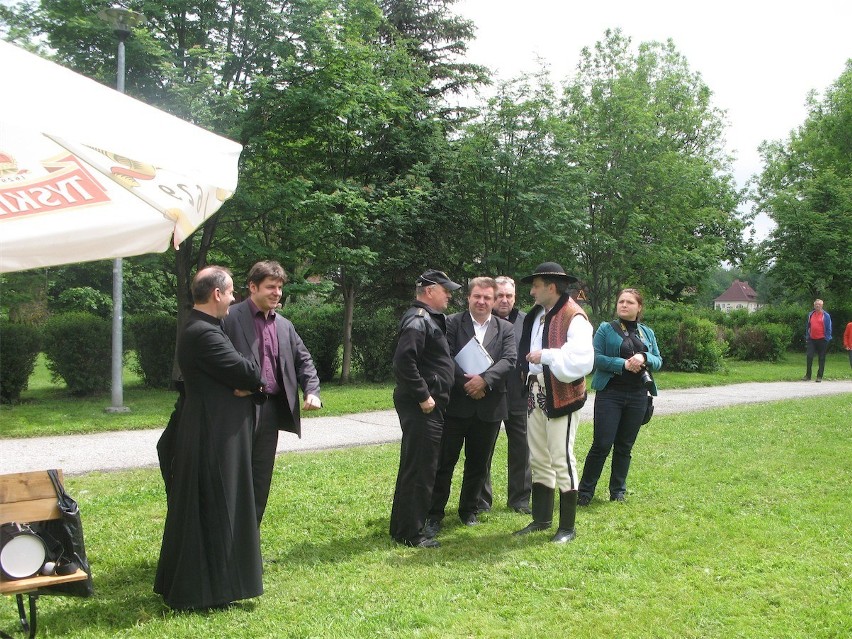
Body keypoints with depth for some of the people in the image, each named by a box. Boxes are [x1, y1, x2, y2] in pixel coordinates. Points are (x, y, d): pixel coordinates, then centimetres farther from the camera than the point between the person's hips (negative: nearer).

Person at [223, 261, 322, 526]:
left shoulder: (284, 325, 14)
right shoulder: (231, 318, -7)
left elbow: (303, 360, 15)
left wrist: (312, 391, -1)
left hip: (271, 410, 6)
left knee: (261, 478, 12)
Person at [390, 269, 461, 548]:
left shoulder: (429, 319, 17)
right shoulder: (418, 321, -16)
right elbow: (403, 361, -27)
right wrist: (423, 396, -22)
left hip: (428, 406, 11)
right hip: (421, 408, -11)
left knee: (414, 467, 18)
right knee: (419, 469, -4)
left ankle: (401, 527, 29)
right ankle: (410, 533, 4)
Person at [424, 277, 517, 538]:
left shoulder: (505, 329, 7)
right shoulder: (452, 323, 0)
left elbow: (509, 360, -6)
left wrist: (484, 380, -19)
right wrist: (467, 382, -17)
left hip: (489, 407, 3)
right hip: (456, 405, -2)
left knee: (478, 464, 13)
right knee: (444, 462, 1)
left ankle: (469, 510, 29)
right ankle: (435, 514, 10)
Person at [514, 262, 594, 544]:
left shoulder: (573, 316, -14)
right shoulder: (536, 315, 13)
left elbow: (582, 359, -25)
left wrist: (546, 356, -24)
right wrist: (527, 369, 9)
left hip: (562, 397, -8)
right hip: (536, 394, 9)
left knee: (562, 460, -2)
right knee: (539, 460, 15)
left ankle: (567, 526, 10)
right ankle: (541, 518, 27)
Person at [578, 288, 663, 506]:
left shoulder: (647, 333, 15)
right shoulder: (606, 329, 2)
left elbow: (658, 361, 12)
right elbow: (595, 357, -7)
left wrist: (644, 358, -10)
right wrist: (622, 364, -18)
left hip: (637, 396, 4)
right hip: (610, 393, -4)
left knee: (625, 446, 9)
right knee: (602, 444, -7)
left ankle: (618, 492, 20)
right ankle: (585, 492, 3)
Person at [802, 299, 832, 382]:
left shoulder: (826, 316, -2)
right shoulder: (810, 315, 9)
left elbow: (828, 328, -1)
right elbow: (807, 326, 15)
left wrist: (827, 338, -7)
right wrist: (807, 338, 9)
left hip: (822, 340, -3)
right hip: (812, 340, 3)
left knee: (821, 359, 4)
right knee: (809, 357, -4)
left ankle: (819, 376, 9)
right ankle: (808, 376, 2)